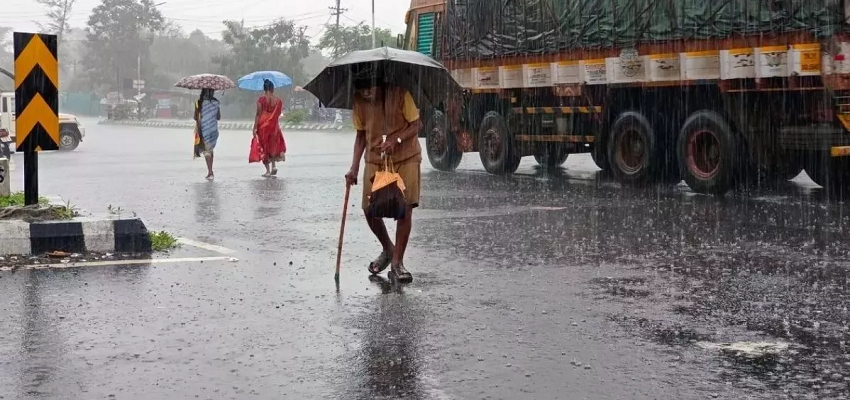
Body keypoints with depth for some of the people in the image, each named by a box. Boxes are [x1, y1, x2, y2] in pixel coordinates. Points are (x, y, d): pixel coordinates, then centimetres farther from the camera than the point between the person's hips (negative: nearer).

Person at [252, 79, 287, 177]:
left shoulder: (261, 99, -10)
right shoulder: (279, 100, -2)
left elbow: (258, 114, -11)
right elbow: (278, 114, 6)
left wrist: (255, 127, -9)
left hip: (263, 126, -2)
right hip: (274, 126, 2)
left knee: (264, 147, 6)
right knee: (274, 145, 20)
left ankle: (268, 170, 4)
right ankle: (274, 166, 4)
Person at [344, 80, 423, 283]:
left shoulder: (400, 94, -16)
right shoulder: (359, 102, -5)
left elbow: (417, 124, -9)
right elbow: (361, 135, 5)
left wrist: (395, 139, -25)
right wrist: (354, 168, -3)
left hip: (406, 158, -3)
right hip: (375, 160, 3)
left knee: (405, 209, -10)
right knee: (370, 210, -2)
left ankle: (397, 262, 0)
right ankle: (388, 249, 26)